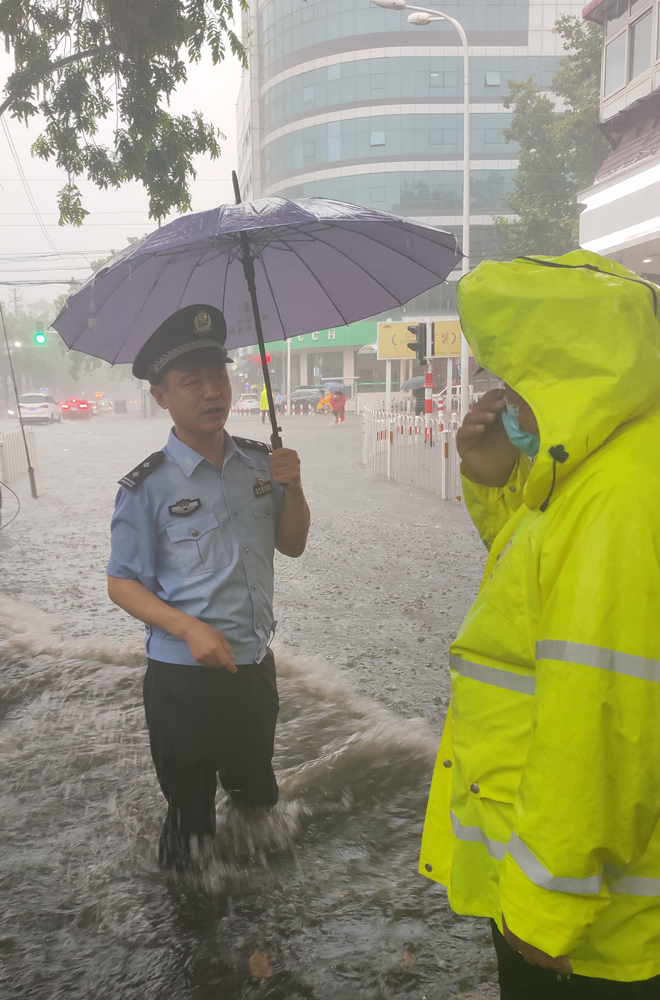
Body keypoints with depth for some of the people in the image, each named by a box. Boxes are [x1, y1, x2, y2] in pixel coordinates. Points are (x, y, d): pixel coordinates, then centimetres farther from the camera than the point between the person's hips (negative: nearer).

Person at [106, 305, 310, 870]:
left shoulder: (259, 462, 0)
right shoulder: (148, 486, -14)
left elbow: (292, 545, 8)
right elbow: (122, 583, -9)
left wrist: (293, 487, -10)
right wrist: (189, 627, -23)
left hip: (256, 666, 5)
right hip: (184, 678, -5)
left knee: (257, 793, 26)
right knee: (191, 812, 13)